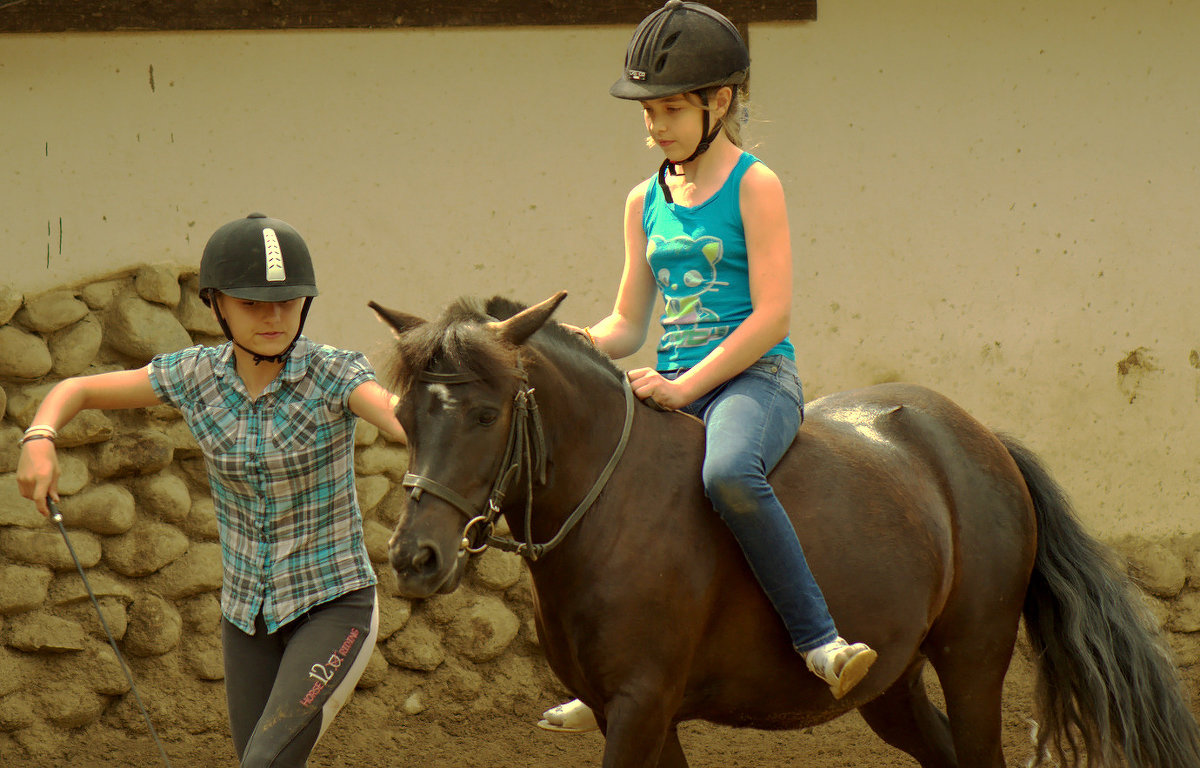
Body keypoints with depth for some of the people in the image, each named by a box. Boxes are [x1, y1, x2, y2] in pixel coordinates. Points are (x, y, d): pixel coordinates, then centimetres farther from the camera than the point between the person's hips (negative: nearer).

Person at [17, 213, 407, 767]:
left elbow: (399, 418, -38)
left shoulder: (334, 374, -17)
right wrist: (38, 440, -19)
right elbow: (75, 391, 4)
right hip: (249, 611, 5)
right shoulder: (197, 375, -5)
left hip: (334, 604, -5)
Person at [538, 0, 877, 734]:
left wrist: (684, 386, -19)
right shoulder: (646, 202, 14)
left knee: (729, 472, -38)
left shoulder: (754, 186, -5)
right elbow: (627, 325, 17)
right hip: (673, 386, 8)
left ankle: (817, 636, -31)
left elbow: (771, 315, -13)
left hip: (755, 378, -8)